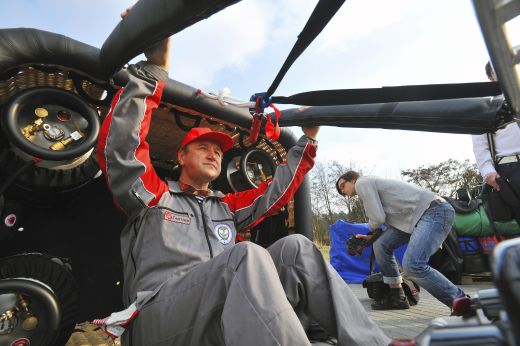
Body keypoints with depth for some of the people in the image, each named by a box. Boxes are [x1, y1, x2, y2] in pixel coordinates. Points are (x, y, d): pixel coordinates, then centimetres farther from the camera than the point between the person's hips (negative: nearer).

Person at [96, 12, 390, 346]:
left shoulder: (227, 207, 24)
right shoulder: (155, 196, 11)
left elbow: (277, 192, 23)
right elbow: (118, 147, -4)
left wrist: (308, 139, 25)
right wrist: (154, 69, -7)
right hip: (157, 316, -4)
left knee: (295, 248, -17)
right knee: (247, 256, -35)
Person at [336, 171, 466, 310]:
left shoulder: (362, 183, -5)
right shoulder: (372, 185, 24)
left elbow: (378, 218, -12)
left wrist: (371, 228, 10)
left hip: (436, 211, -10)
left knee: (412, 265, -24)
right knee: (381, 245, 6)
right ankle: (397, 297, 14)